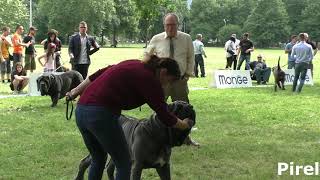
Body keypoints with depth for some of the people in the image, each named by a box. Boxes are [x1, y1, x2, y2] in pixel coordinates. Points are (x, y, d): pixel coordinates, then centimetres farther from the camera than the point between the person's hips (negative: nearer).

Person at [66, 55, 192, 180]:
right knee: (124, 164, 7)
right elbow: (164, 116, -3)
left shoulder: (135, 66, 18)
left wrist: (75, 92, 23)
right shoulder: (149, 79, -5)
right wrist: (183, 125, 14)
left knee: (98, 160, 26)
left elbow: (98, 75, 20)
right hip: (100, 115, -9)